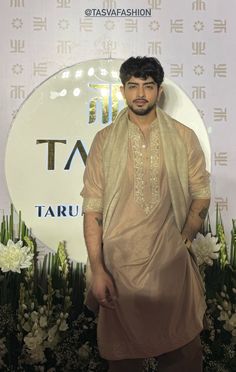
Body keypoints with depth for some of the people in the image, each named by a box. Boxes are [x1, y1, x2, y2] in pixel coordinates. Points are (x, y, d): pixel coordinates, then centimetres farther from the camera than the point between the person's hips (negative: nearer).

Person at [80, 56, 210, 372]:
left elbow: (201, 194, 8)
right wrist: (97, 270, -9)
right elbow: (93, 207, -4)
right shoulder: (105, 140, 0)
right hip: (120, 264, 0)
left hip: (173, 263, 1)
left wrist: (184, 240, -5)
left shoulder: (184, 138, 3)